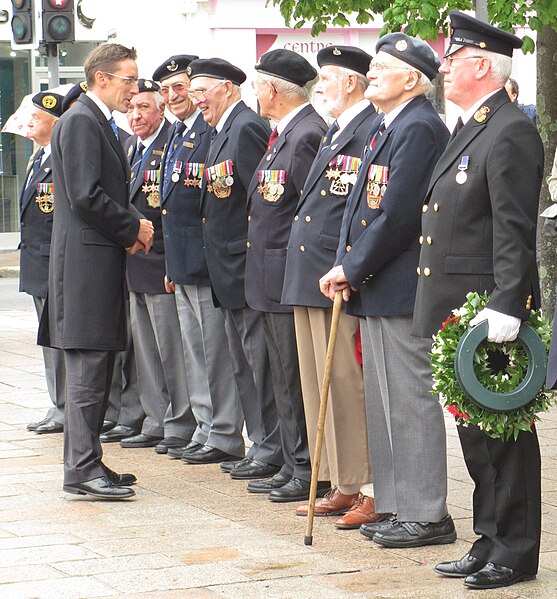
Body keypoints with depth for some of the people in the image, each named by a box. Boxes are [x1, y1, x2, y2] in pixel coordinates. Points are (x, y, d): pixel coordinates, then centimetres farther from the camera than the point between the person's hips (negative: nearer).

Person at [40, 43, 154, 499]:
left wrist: (130, 231, 6)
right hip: (86, 260, -10)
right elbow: (86, 197, -20)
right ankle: (82, 467, -8)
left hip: (102, 260, 10)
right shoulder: (80, 121, -12)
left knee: (96, 370, 12)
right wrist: (133, 229, -10)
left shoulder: (103, 125, 20)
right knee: (88, 367, -9)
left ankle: (85, 462, 17)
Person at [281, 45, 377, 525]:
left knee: (349, 385, -8)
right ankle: (343, 487, 18)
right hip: (308, 281, 10)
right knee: (319, 386, 12)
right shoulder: (333, 136, 19)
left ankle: (374, 491, -1)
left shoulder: (374, 134, -11)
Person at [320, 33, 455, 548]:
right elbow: (363, 205, 18)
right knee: (384, 403, 13)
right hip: (375, 289, 10)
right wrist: (347, 269, 5)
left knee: (411, 400, -5)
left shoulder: (419, 128, -14)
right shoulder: (386, 127, 17)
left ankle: (427, 515, 1)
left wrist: (352, 270, -12)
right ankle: (399, 506, 21)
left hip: (402, 288, -10)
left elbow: (396, 214, -20)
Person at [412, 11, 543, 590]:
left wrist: (506, 307, -26)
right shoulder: (469, 130, 17)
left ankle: (516, 552, 6)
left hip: (490, 315, -10)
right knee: (474, 430, 14)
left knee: (503, 430, -1)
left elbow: (515, 232, -20)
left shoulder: (511, 134, -14)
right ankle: (490, 541, 22)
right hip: (455, 311, 10)